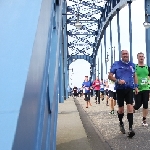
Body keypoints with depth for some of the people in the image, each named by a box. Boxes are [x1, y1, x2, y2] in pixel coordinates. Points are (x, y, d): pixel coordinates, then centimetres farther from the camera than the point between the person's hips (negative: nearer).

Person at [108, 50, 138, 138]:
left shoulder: (132, 64, 8)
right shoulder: (116, 64, -2)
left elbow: (135, 76, 20)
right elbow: (110, 76, -2)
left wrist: (136, 86, 12)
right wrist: (117, 81, -18)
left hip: (129, 89, 2)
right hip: (120, 89, -1)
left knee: (130, 107, -12)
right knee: (121, 109, 8)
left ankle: (130, 128, -13)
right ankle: (121, 123, 35)